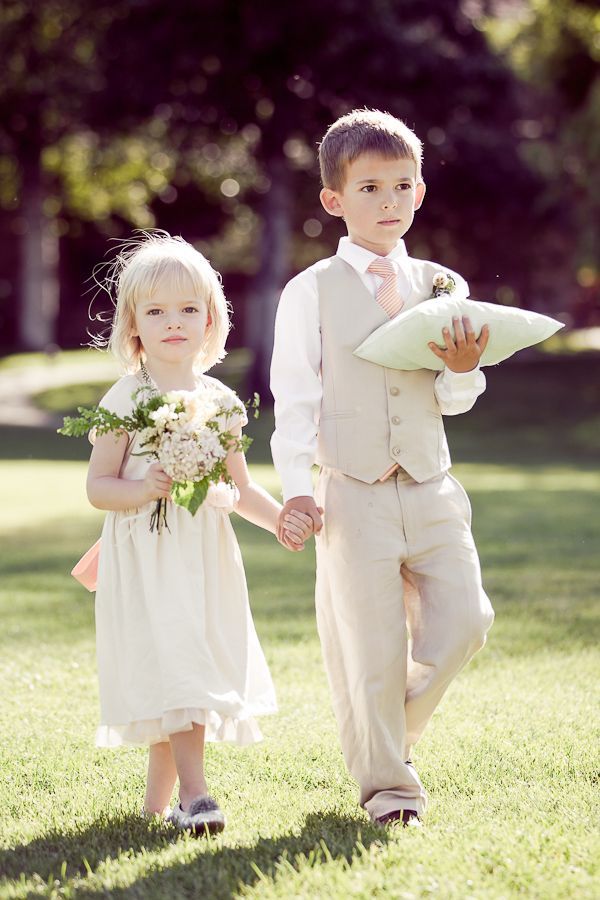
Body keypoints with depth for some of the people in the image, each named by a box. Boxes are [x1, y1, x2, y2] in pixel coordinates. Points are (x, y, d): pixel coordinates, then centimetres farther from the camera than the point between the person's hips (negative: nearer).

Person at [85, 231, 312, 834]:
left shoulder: (220, 400, 8)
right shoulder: (126, 399, -5)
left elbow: (240, 487, 16)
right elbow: (98, 488, -5)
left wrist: (280, 519, -1)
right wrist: (144, 490, -23)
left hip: (206, 558, 5)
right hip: (145, 558, -5)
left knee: (201, 665, 6)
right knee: (171, 664, -14)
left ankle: (157, 800, 19)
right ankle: (193, 794, -12)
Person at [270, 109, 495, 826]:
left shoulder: (440, 287, 9)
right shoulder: (311, 292, -1)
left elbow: (452, 403, 10)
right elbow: (294, 398, -3)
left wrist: (463, 369, -12)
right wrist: (296, 487, -12)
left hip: (431, 489, 4)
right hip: (352, 492, -4)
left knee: (461, 620, -1)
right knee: (370, 645, -1)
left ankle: (396, 728, 26)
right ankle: (386, 783, 15)